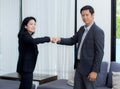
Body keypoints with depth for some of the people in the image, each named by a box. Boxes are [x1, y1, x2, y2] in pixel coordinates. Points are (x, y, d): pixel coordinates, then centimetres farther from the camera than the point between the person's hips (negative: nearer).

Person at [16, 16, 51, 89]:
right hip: (25, 67, -10)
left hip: (27, 67, 10)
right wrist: (48, 39, -29)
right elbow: (34, 41, -32)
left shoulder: (28, 36, 18)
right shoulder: (24, 35, -14)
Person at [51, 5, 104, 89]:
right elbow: (72, 40, 15)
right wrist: (59, 40, -3)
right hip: (79, 65, 8)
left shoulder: (98, 31, -14)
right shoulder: (82, 29, 11)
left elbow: (100, 53, -17)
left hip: (89, 67, -8)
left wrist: (95, 71, -20)